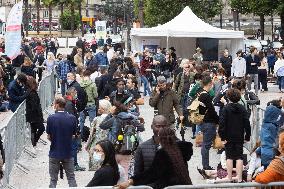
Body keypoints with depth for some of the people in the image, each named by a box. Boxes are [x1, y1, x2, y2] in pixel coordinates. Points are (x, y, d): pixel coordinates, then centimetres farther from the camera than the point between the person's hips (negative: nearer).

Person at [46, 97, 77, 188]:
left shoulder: (51, 118, -13)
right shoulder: (72, 118, -6)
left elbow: (49, 136, -5)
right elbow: (73, 135, 2)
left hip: (55, 152, -2)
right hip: (68, 152, 2)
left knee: (53, 179, 9)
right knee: (71, 178, 9)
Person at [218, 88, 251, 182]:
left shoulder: (225, 109, -9)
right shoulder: (242, 109, 0)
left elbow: (222, 124, -13)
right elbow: (247, 123, 1)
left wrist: (222, 137, -9)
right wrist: (247, 136, 7)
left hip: (228, 137, -2)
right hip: (239, 137, 2)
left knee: (229, 157, 6)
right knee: (239, 157, 5)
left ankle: (229, 179, 5)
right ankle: (239, 179, 0)